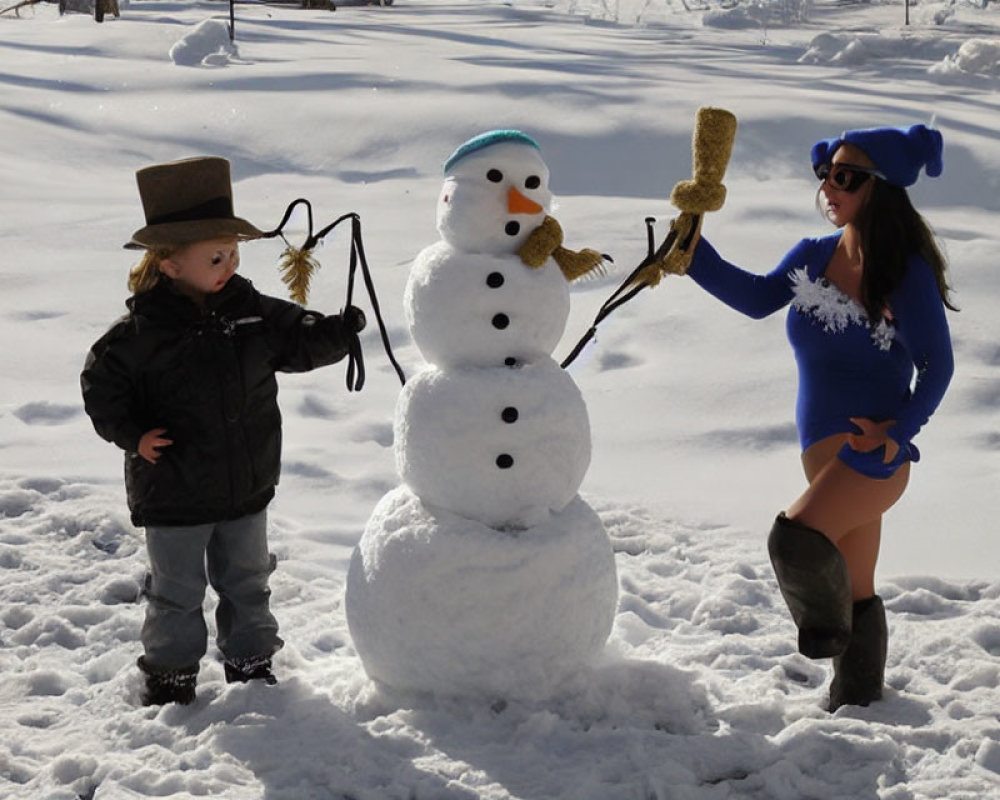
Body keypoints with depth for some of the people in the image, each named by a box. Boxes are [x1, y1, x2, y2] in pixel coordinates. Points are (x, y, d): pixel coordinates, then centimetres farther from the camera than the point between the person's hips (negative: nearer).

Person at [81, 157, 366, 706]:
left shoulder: (252, 313, -3)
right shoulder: (139, 332, -16)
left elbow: (301, 342, 5)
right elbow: (101, 383, -9)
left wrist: (339, 331, -12)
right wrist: (132, 434, -19)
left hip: (246, 488, 4)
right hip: (173, 495, -4)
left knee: (246, 582, 19)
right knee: (177, 592, 10)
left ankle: (250, 661, 36)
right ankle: (171, 673, 28)